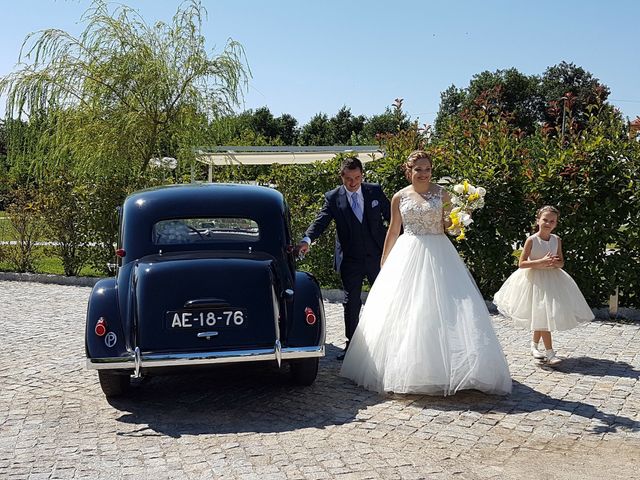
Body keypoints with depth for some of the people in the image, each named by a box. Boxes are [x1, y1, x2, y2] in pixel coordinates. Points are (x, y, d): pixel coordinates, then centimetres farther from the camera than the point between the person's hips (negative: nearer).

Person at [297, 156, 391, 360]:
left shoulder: (375, 191, 0)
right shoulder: (333, 198, -4)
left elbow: (391, 216, 7)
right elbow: (321, 220, -15)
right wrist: (307, 240, -33)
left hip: (377, 256, 1)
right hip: (350, 260, -1)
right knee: (351, 303, 5)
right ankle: (352, 344, 15)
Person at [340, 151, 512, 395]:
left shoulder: (442, 194, 3)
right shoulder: (399, 197, 6)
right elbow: (393, 231, 13)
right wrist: (384, 263, 15)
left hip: (438, 256, -1)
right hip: (407, 255, 1)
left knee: (440, 309, -6)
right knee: (405, 312, 1)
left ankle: (443, 369, 3)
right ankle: (405, 369, 12)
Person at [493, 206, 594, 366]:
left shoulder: (556, 240, 1)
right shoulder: (531, 240, -12)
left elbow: (561, 262, 9)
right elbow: (522, 263, -13)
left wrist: (554, 263, -14)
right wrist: (541, 262, -23)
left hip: (552, 279, 5)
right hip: (535, 280, -5)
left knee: (540, 316, 13)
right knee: (542, 316, -8)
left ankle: (534, 346, 30)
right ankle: (550, 353, -5)